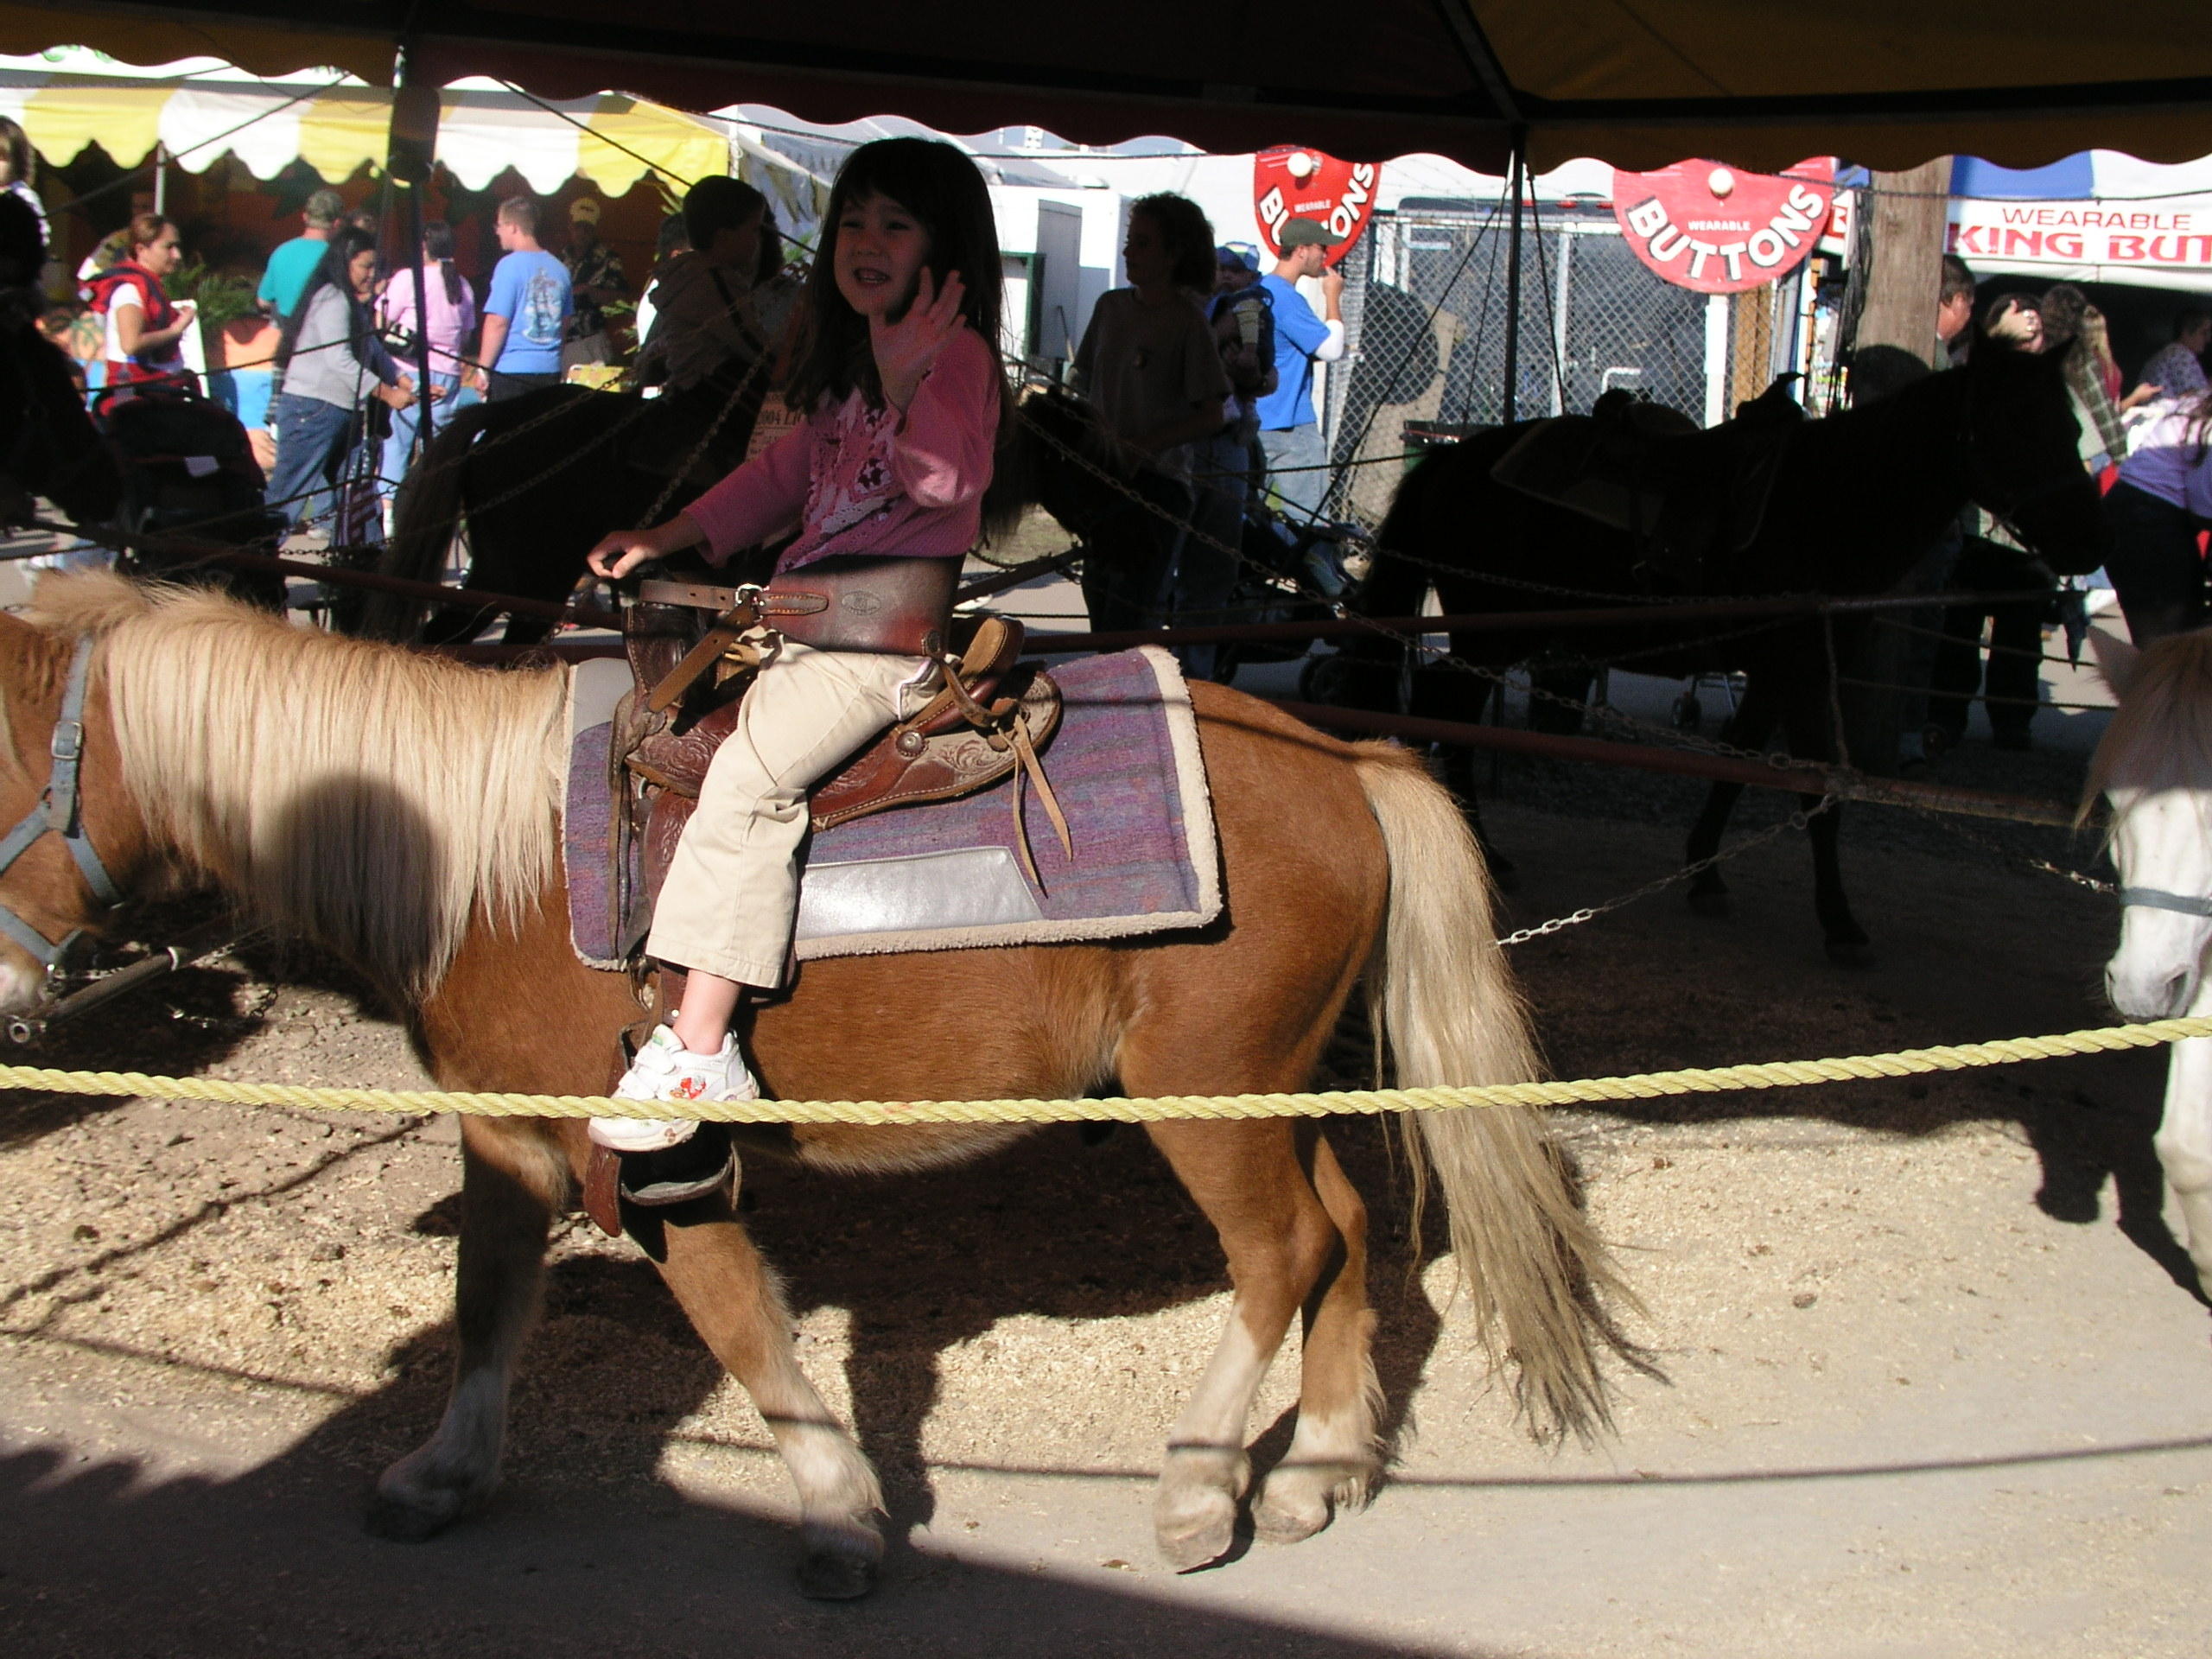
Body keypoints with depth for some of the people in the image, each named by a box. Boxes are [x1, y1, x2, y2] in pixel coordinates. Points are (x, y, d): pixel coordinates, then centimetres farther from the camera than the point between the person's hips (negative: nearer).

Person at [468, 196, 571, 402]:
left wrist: (483, 368, -8)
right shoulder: (558, 268, 8)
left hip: (512, 369, -6)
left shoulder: (510, 266, -11)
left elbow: (497, 323, -14)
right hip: (550, 370, 6)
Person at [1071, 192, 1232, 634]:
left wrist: (1140, 447, -17)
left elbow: (1211, 417, -9)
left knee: (1126, 624, -10)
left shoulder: (1187, 323, -9)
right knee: (1099, 606, 8)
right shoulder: (1111, 306, 9)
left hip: (1157, 485, -6)